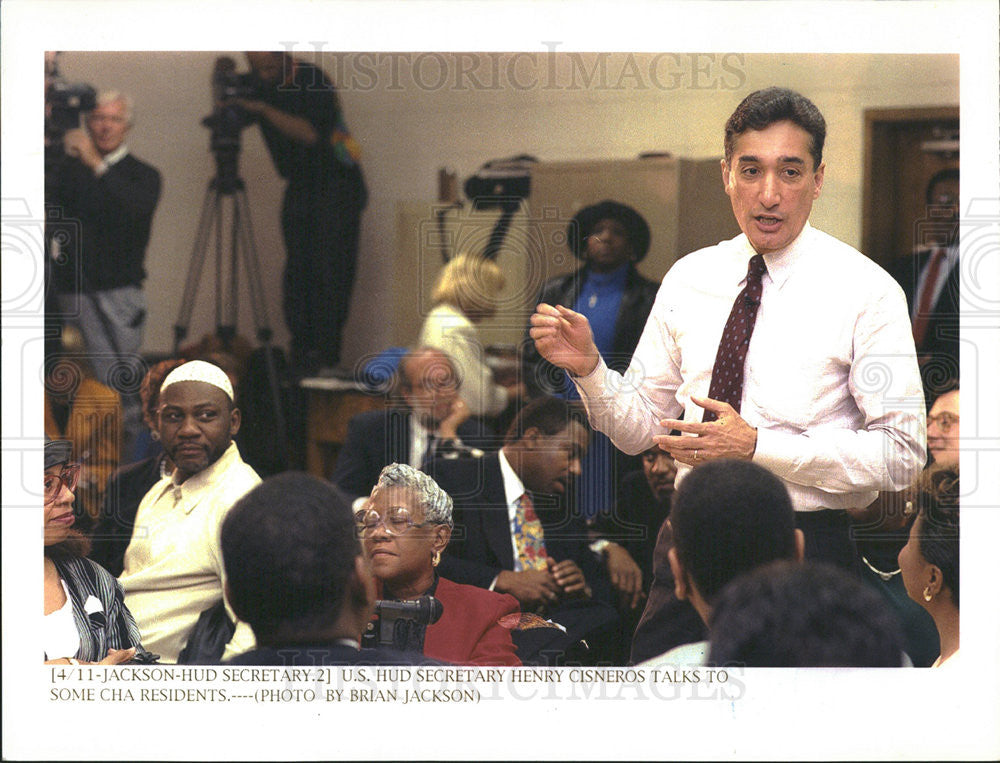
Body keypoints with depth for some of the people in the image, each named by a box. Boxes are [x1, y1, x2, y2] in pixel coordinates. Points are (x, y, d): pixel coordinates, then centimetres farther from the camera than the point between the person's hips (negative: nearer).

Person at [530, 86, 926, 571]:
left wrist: (757, 446, -19)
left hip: (809, 553, -4)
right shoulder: (687, 278, 7)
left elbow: (901, 455, -12)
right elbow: (639, 430, 10)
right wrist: (586, 367, -10)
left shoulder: (866, 290, -7)